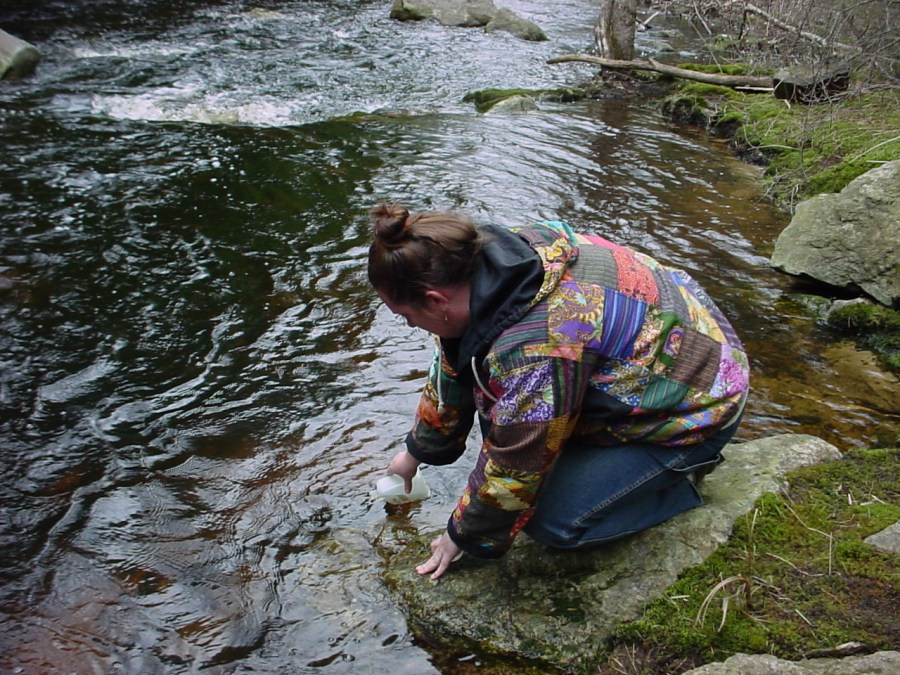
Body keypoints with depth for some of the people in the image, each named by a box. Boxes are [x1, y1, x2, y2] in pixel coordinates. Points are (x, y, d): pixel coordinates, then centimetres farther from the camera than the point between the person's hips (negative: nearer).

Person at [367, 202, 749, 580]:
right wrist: (416, 452, 18)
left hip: (698, 407, -8)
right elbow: (455, 368, 4)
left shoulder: (534, 350, -38)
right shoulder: (493, 255, -11)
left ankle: (678, 479, 6)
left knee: (550, 520, -14)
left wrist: (464, 537, -4)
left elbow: (513, 473, -24)